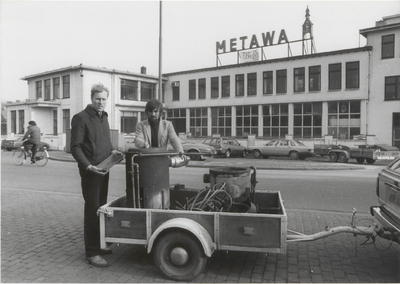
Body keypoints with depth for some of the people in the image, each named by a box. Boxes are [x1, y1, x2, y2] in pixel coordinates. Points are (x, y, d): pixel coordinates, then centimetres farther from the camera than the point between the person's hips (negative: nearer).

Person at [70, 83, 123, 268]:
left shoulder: (104, 117, 13)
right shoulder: (81, 118, -11)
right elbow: (75, 147, -15)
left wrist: (112, 149, 3)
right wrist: (88, 166, -25)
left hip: (104, 169, 8)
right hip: (90, 171, -8)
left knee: (101, 208, 15)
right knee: (92, 211, -3)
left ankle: (98, 245, 30)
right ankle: (91, 253, 8)